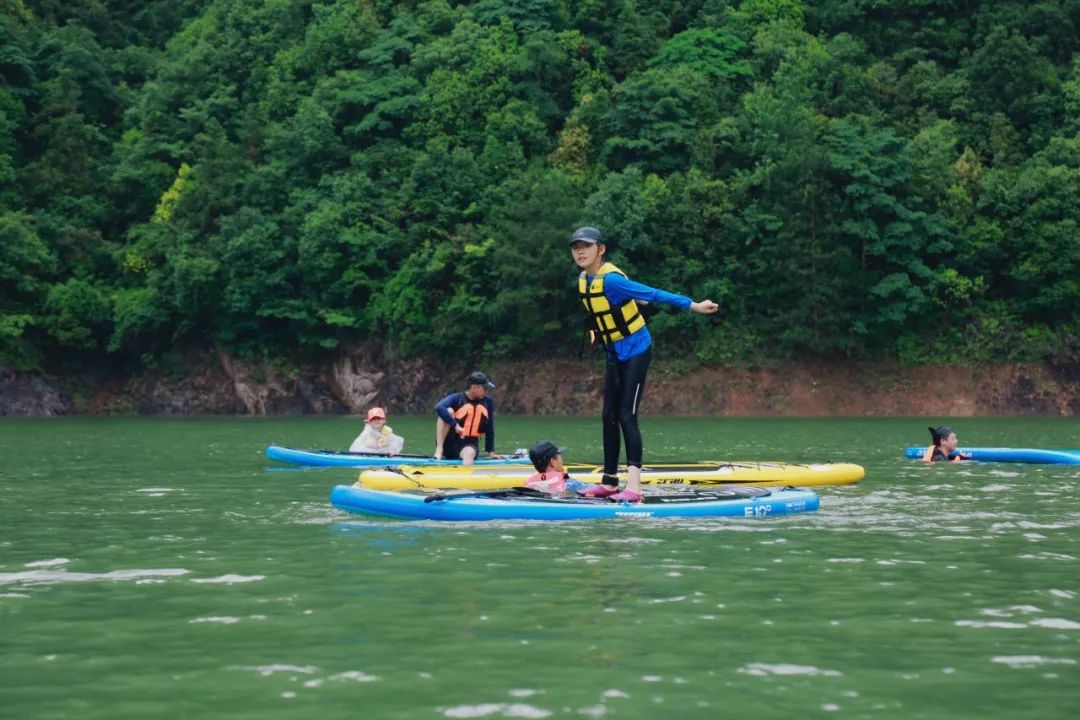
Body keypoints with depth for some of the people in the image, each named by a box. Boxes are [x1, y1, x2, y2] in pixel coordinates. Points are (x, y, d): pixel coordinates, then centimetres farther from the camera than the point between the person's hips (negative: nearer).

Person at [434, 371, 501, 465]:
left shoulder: (488, 402, 6)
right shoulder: (457, 398, -5)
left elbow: (490, 429, 13)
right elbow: (439, 408, -26)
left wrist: (491, 452, 12)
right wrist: (456, 425, -32)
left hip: (470, 444, 1)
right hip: (449, 443, -1)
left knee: (469, 453, -36)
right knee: (448, 411, -24)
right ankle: (439, 449, -27)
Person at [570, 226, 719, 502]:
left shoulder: (610, 280, -24)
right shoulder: (584, 280, 2)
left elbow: (654, 294, -28)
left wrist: (693, 305, -29)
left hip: (635, 351, -9)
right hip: (614, 354, 9)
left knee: (627, 416, -17)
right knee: (609, 417, 9)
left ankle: (633, 487, -24)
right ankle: (610, 481, 17)